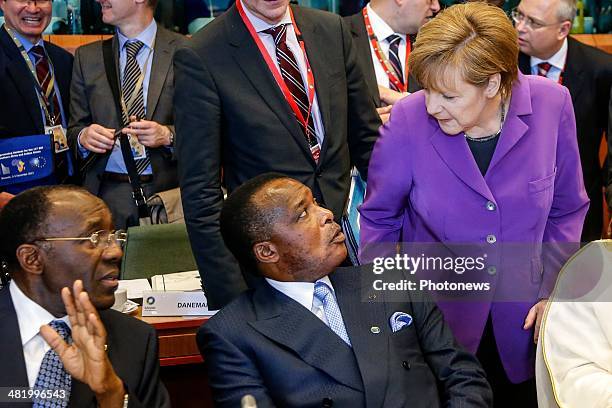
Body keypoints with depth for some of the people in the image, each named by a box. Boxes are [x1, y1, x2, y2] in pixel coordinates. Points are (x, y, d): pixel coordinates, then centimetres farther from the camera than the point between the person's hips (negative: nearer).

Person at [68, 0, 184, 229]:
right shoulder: (87, 57, 11)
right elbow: (75, 129, 13)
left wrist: (167, 135, -18)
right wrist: (83, 136, -9)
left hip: (169, 191, -2)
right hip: (108, 192, 2)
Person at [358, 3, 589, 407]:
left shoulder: (552, 105, -15)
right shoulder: (409, 121, -20)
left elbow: (566, 210, 0)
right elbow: (379, 218, -4)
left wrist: (552, 291, -5)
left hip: (522, 323, 2)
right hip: (437, 317, -1)